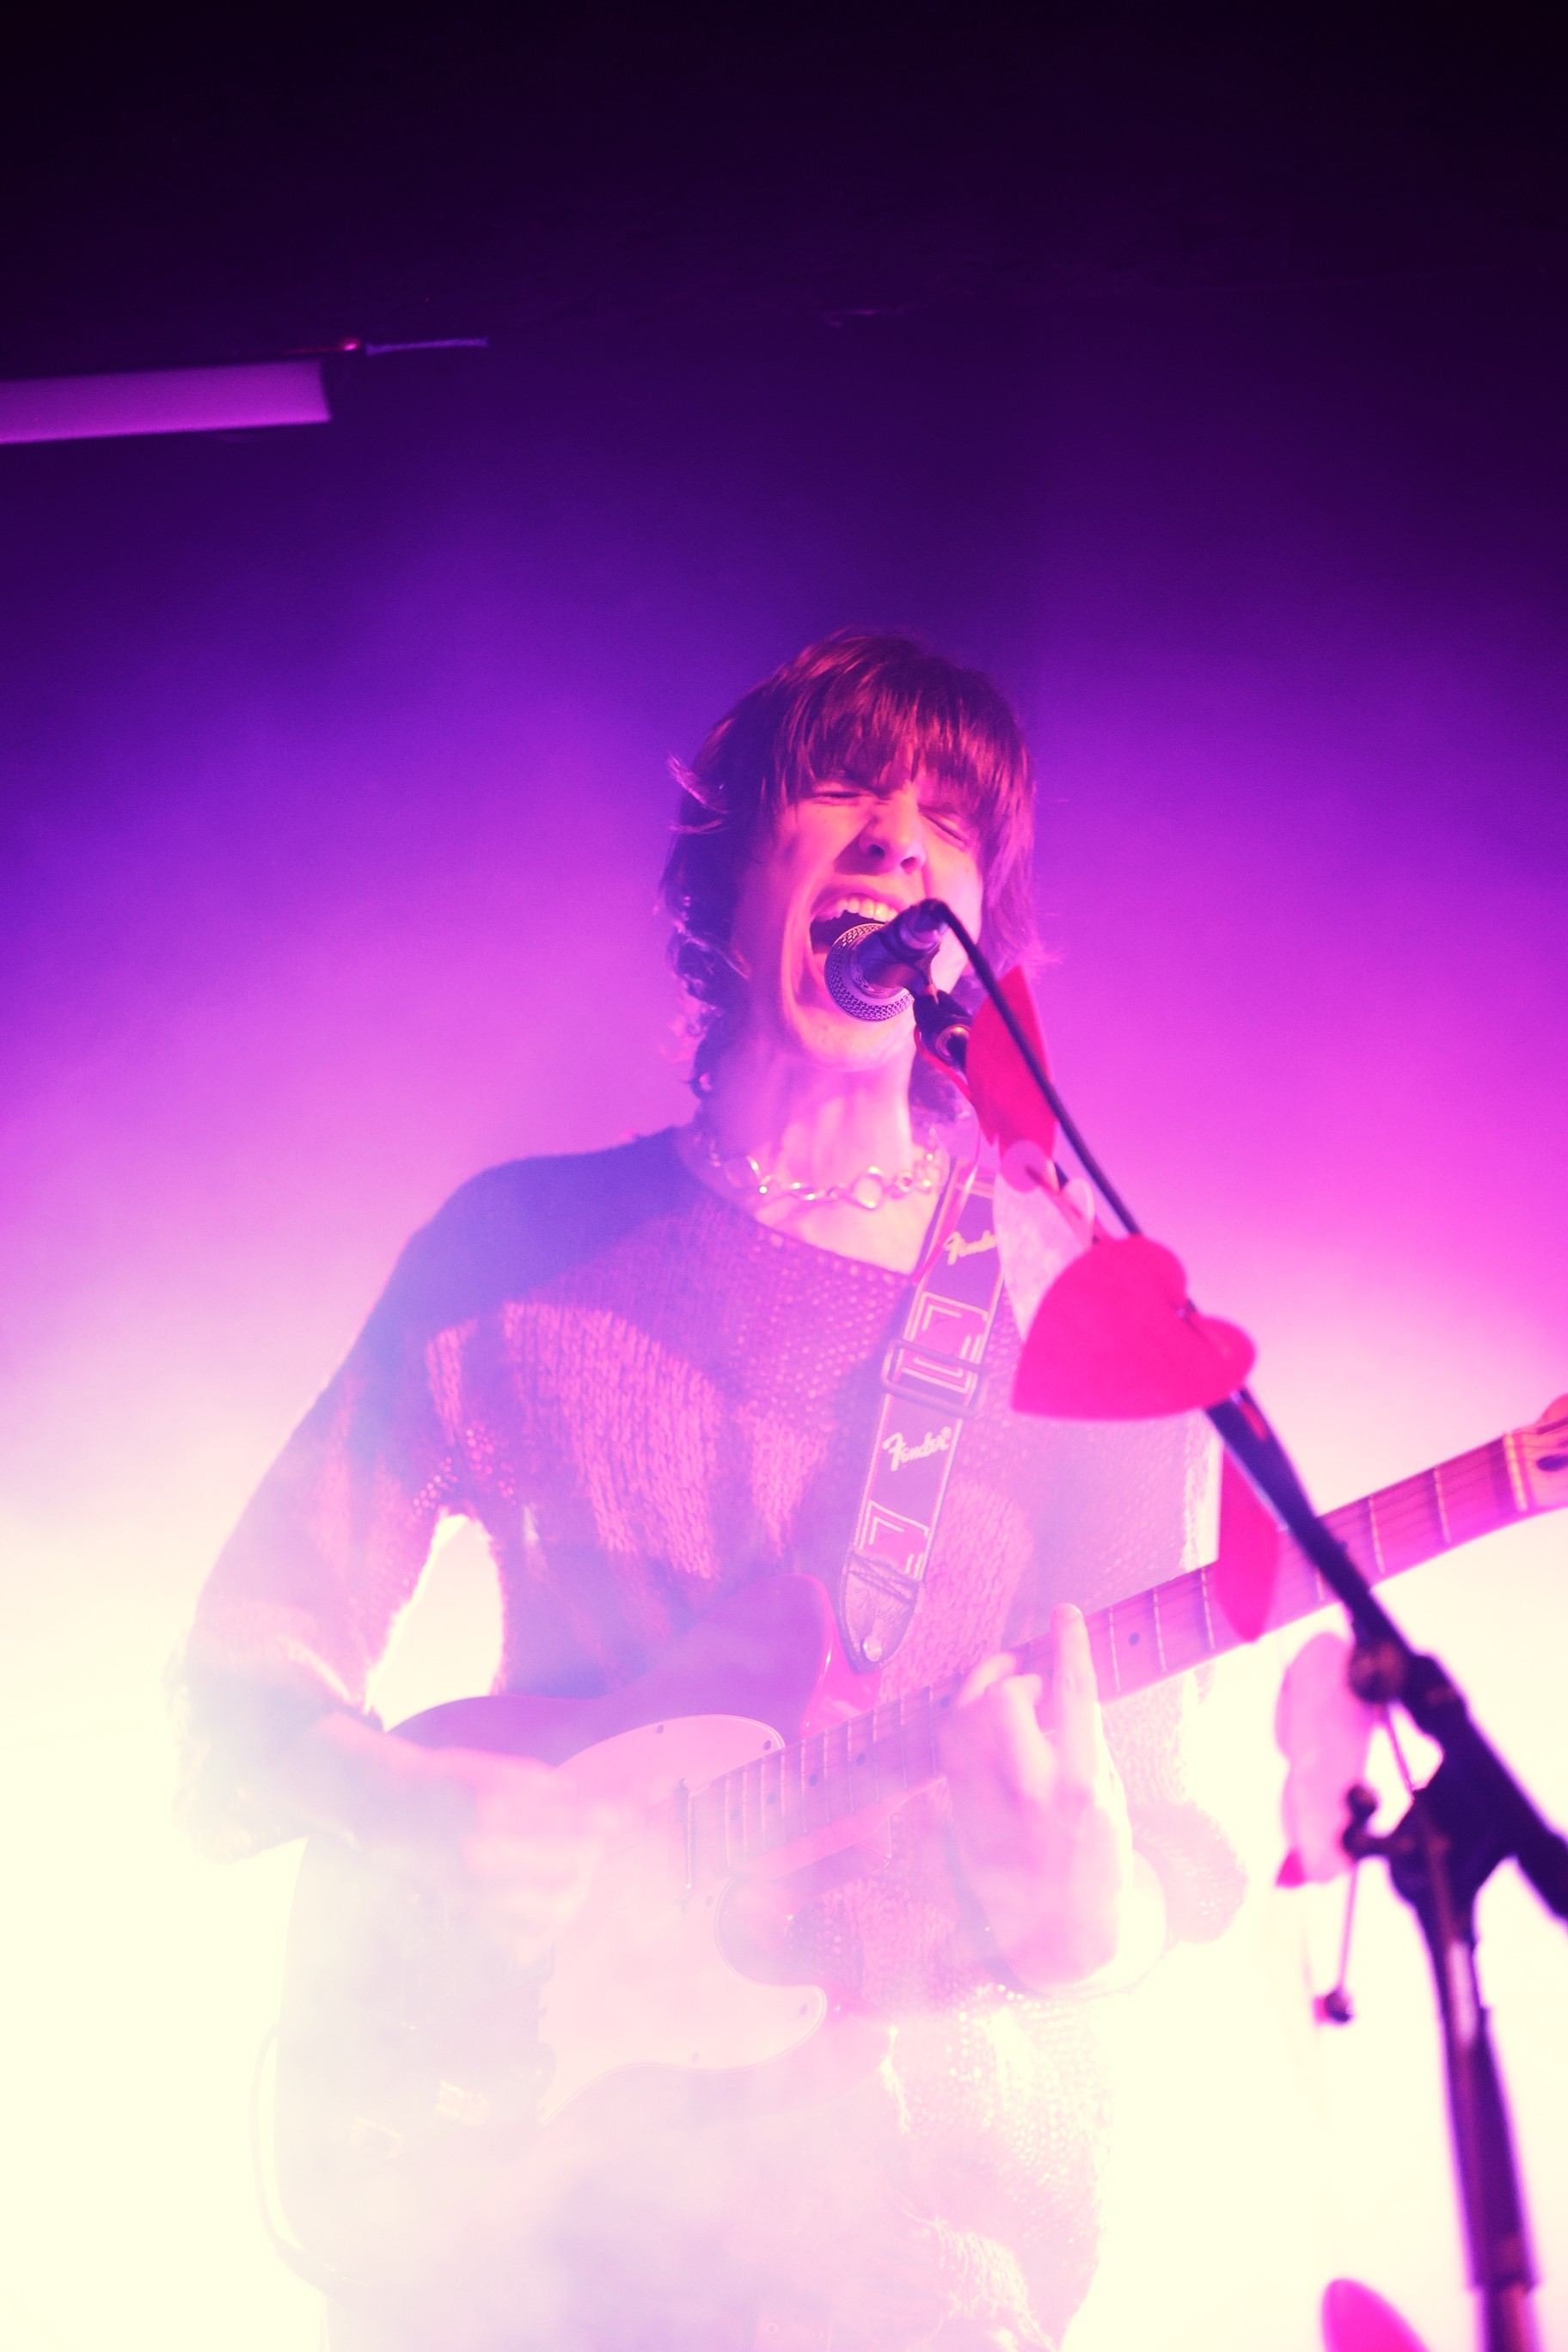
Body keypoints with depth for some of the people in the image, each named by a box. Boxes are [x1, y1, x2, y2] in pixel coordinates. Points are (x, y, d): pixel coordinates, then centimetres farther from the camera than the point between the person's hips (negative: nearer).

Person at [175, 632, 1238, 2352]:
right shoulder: (517, 1244, 7)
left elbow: (1149, 1805, 3)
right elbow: (249, 1664, 9)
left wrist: (1088, 1901, -20)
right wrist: (422, 1809, -11)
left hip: (913, 2099, -1)